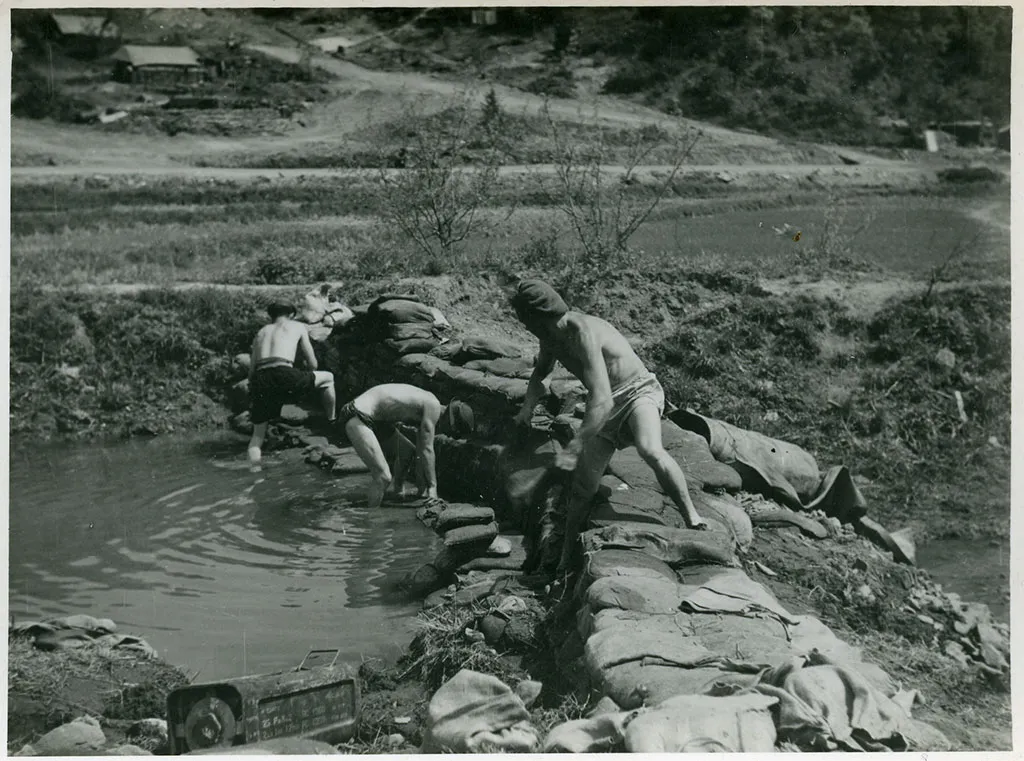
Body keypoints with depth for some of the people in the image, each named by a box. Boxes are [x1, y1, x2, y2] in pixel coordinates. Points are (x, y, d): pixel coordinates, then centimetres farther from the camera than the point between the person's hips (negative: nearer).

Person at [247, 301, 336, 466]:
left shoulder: (261, 333, 29)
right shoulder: (297, 327, 21)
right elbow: (313, 363, 21)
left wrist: (253, 399, 31)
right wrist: (309, 380, 42)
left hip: (260, 380, 4)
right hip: (283, 376, -4)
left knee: (257, 434, 18)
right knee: (328, 378, 23)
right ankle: (332, 423, 31)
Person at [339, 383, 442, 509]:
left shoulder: (424, 403, 14)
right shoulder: (432, 405, -14)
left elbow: (421, 451, 19)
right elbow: (427, 449, -12)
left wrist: (423, 487, 21)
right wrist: (433, 486, -4)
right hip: (356, 418, -11)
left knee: (408, 450, 22)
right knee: (383, 476, -17)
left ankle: (394, 491, 37)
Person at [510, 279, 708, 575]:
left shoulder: (583, 333, -26)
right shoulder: (550, 337, 3)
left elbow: (602, 400, -32)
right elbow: (540, 373, 28)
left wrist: (576, 445, -33)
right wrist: (528, 405, 11)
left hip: (638, 391, -8)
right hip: (603, 410, 8)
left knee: (649, 450, -39)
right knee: (583, 489, 2)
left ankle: (692, 516, -27)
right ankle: (564, 561, 15)